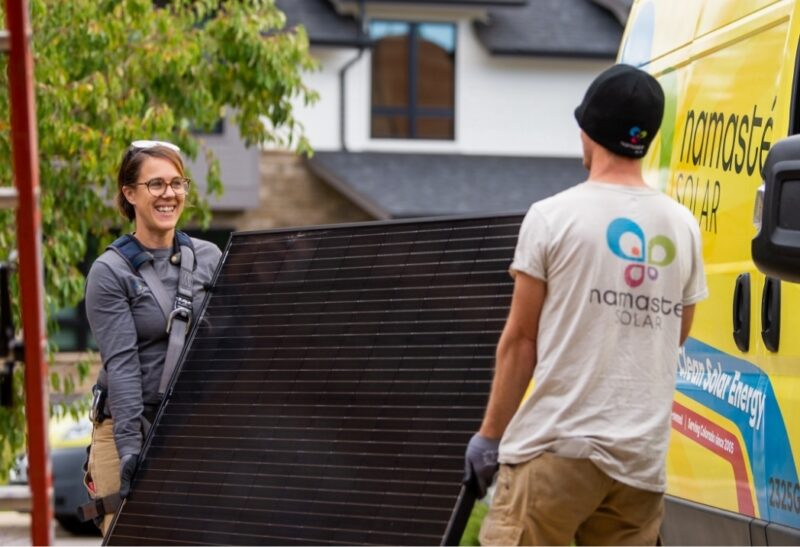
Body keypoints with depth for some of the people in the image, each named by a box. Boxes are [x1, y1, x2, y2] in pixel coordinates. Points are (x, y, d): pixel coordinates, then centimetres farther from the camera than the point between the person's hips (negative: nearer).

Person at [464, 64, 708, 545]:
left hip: (557, 447, -4)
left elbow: (520, 338, -1)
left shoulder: (554, 217, -4)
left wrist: (490, 433, 6)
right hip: (643, 455, 5)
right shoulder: (682, 226, 9)